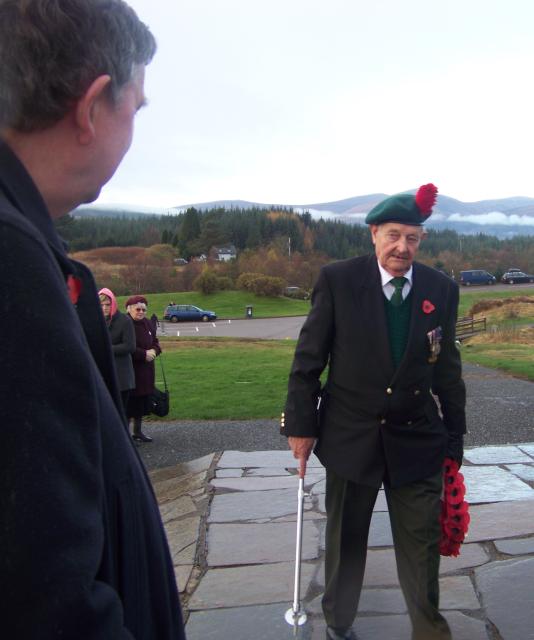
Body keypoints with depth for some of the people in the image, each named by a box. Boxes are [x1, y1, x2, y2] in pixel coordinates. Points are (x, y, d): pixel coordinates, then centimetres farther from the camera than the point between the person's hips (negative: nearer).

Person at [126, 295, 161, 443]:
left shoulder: (147, 323, 9)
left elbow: (155, 341, 15)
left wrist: (154, 350, -6)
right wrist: (144, 354, -19)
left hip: (146, 370, 8)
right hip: (130, 370, -7)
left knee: (142, 401, 14)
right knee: (129, 401, -4)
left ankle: (138, 431, 26)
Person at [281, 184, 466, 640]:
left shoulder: (442, 290, -1)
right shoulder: (338, 280, -9)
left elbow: (448, 370, 4)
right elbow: (308, 358, -6)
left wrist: (454, 439, 6)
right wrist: (301, 424, -6)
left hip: (417, 439, 2)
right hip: (350, 436, -1)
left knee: (423, 543, 10)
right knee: (345, 539, 17)